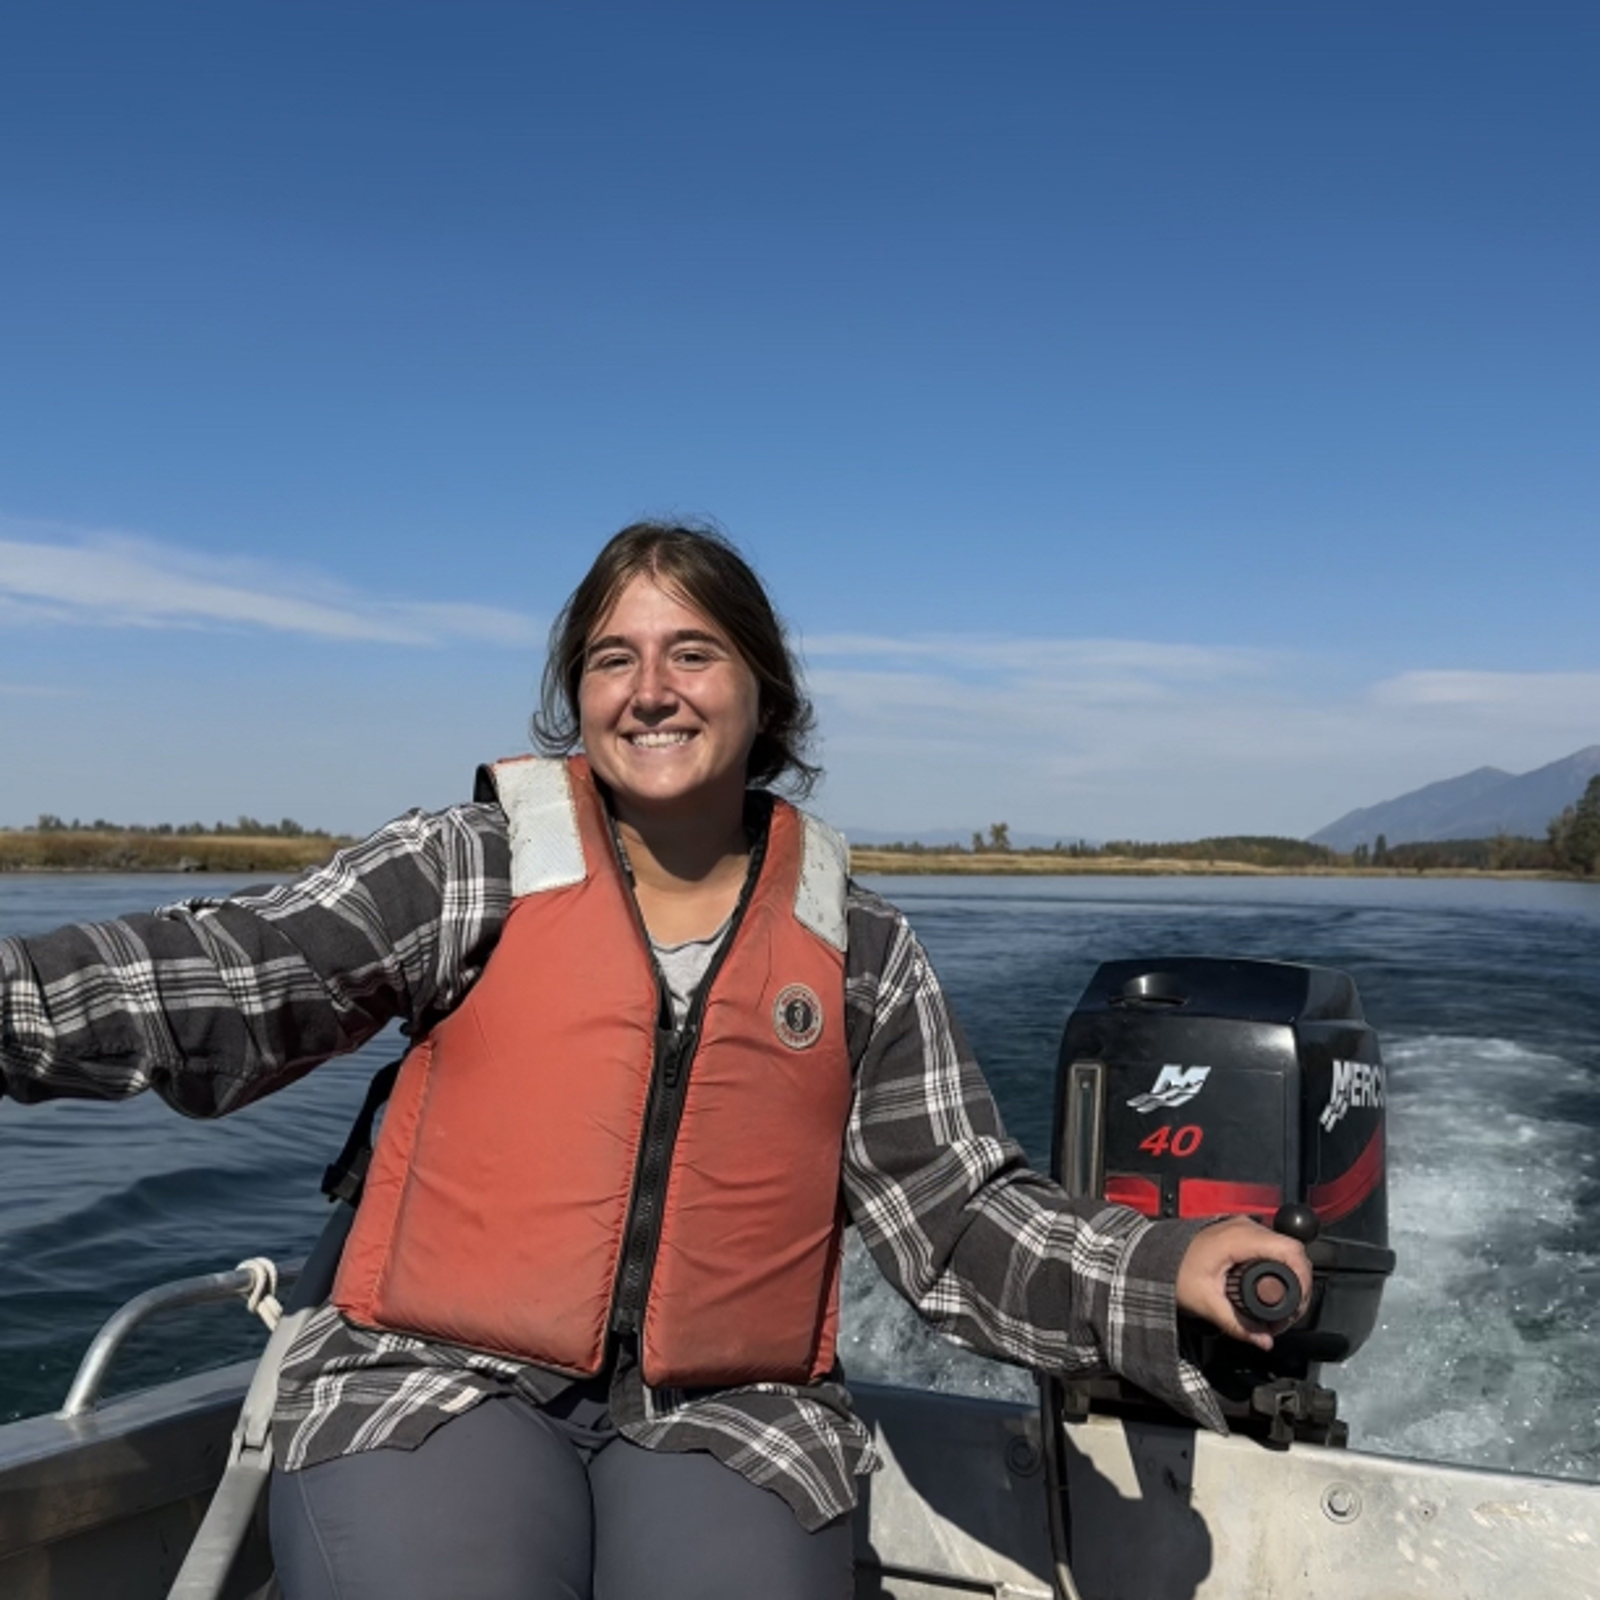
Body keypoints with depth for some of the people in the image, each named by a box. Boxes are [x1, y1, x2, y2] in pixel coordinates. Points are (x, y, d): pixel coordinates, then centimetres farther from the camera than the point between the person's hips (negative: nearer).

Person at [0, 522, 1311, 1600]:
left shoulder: (859, 949, 5)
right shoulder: (474, 868, 0)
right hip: (440, 1382, -1)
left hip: (734, 1419, 2)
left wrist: (1165, 1277, -10)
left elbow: (960, 1213, 4)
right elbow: (231, 978, -10)